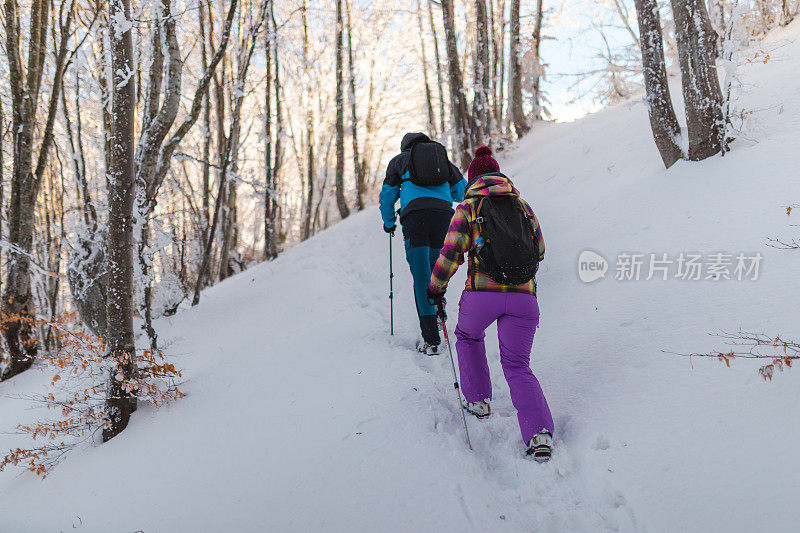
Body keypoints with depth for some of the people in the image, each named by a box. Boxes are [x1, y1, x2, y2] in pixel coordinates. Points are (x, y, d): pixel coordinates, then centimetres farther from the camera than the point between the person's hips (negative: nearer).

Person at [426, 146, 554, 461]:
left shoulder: (467, 207, 7)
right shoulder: (522, 205, 17)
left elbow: (451, 253, -1)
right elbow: (539, 250, 25)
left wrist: (436, 287, 13)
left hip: (482, 293, -2)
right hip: (524, 295, 2)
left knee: (467, 336, 31)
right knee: (517, 366, 10)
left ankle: (478, 399, 28)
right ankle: (539, 431, -11)